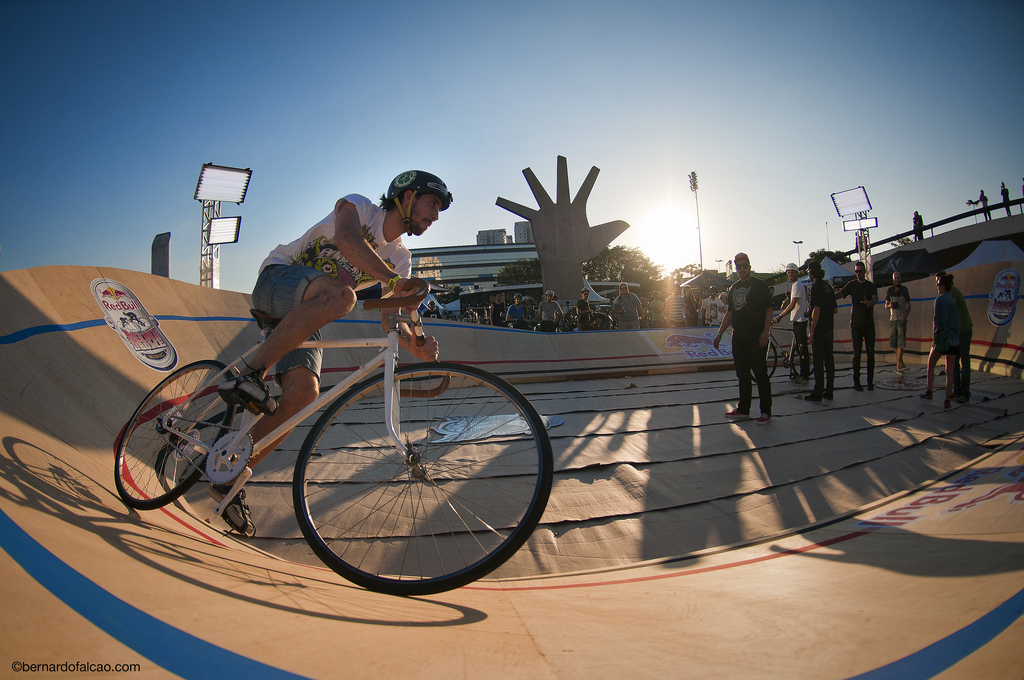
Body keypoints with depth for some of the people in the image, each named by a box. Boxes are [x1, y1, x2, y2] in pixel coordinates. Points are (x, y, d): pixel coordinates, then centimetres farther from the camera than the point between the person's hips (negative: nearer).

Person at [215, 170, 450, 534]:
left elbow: (389, 319, -2)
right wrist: (393, 281, -46)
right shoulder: (358, 205, -8)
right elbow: (346, 239, -32)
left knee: (304, 392, -18)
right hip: (276, 281, -6)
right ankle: (249, 375, -31)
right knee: (340, 295, -38)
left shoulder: (400, 259, 7)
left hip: (306, 318, 6)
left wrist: (416, 345, -23)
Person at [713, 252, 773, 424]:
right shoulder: (734, 288, 16)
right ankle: (743, 409, 19)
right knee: (742, 375, 11)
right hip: (738, 337, 6)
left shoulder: (760, 285, -3)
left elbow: (768, 310, -7)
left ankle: (766, 412, 3)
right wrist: (720, 333, 16)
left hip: (756, 338, -6)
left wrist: (765, 332, -17)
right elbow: (729, 313, 21)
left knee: (760, 374, -4)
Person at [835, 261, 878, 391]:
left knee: (870, 353, 1)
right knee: (857, 353, -1)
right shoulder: (852, 285, 7)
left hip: (869, 324, 1)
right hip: (856, 324, -1)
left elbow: (875, 298, -12)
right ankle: (856, 381, 4)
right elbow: (841, 293, -9)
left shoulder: (871, 286, 6)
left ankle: (870, 381, 10)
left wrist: (869, 302, -35)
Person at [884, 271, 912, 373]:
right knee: (894, 344, 6)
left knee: (901, 343, -10)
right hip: (892, 319, 3)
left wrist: (906, 315, -15)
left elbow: (909, 306, 3)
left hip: (902, 320, -3)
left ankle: (898, 366, -11)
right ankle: (902, 364, 21)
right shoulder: (889, 290, 7)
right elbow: (886, 305, 12)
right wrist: (889, 306, -13)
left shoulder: (904, 290, 0)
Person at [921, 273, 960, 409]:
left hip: (942, 337, -5)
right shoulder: (954, 301, 10)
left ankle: (929, 392, 17)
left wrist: (933, 338, -7)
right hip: (954, 338, 5)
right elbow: (958, 322, 13)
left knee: (931, 365, 14)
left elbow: (936, 321, -11)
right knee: (950, 370, 3)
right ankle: (947, 400, 2)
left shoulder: (940, 299, -8)